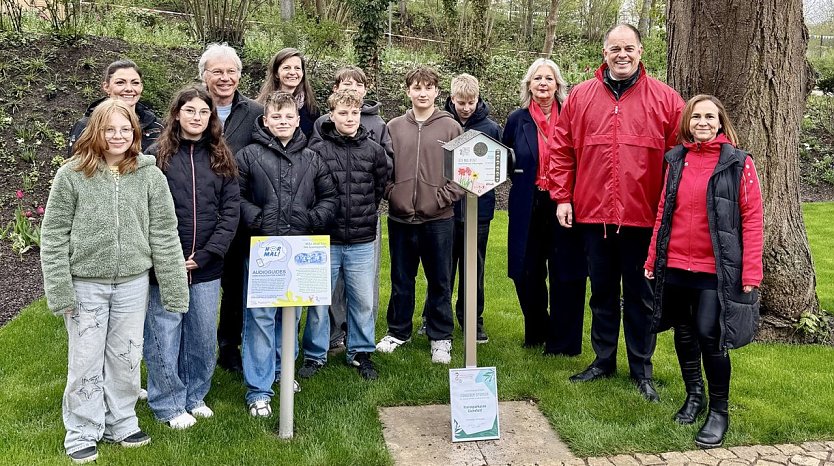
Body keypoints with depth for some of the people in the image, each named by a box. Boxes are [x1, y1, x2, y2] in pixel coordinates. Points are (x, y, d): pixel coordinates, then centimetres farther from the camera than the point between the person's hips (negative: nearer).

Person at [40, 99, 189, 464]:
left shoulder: (150, 175, -1)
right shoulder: (72, 174, -5)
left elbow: (164, 234, -1)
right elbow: (54, 235, -3)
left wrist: (174, 288, -3)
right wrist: (60, 289, -8)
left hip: (133, 283, 2)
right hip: (86, 283, -1)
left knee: (126, 359, 13)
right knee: (85, 361, 8)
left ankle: (120, 423, 31)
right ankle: (82, 433, 25)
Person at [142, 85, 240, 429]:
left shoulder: (221, 159, 8)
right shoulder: (156, 155, -1)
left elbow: (231, 211, 2)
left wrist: (205, 255, -8)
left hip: (206, 267, 3)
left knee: (203, 336, 11)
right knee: (164, 336, 4)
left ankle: (194, 396, 30)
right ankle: (168, 405, 20)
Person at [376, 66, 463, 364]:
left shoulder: (451, 127, 0)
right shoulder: (393, 128, 6)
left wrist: (443, 197, -10)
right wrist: (391, 193, -4)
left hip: (438, 219, -2)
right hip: (400, 218, 2)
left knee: (440, 281, 8)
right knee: (401, 279, 14)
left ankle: (440, 336, 21)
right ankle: (398, 330, 30)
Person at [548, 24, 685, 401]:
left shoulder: (664, 99, -1)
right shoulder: (581, 96, 5)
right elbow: (561, 150, 7)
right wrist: (562, 196, 1)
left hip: (643, 216, -2)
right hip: (593, 214, 2)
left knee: (640, 295, 8)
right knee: (602, 292, 15)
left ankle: (642, 370, 22)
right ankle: (603, 361, 30)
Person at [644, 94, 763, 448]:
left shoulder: (739, 163, -5)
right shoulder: (677, 160, 8)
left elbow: (752, 220, -7)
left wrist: (751, 273, -12)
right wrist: (652, 258, 9)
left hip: (716, 270, -4)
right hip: (675, 266, 4)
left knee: (709, 337, -5)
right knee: (684, 333, 14)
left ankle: (719, 411, 13)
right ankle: (694, 395, 34)